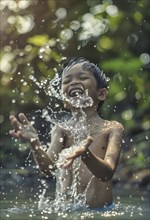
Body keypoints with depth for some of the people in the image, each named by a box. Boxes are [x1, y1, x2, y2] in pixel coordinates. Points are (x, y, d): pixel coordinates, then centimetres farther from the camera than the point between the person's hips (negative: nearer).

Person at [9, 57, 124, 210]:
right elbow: (49, 167, -7)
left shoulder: (112, 128, 1)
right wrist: (35, 143, -25)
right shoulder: (62, 129, 8)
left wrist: (85, 154, -31)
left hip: (101, 209, -1)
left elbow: (107, 173, -13)